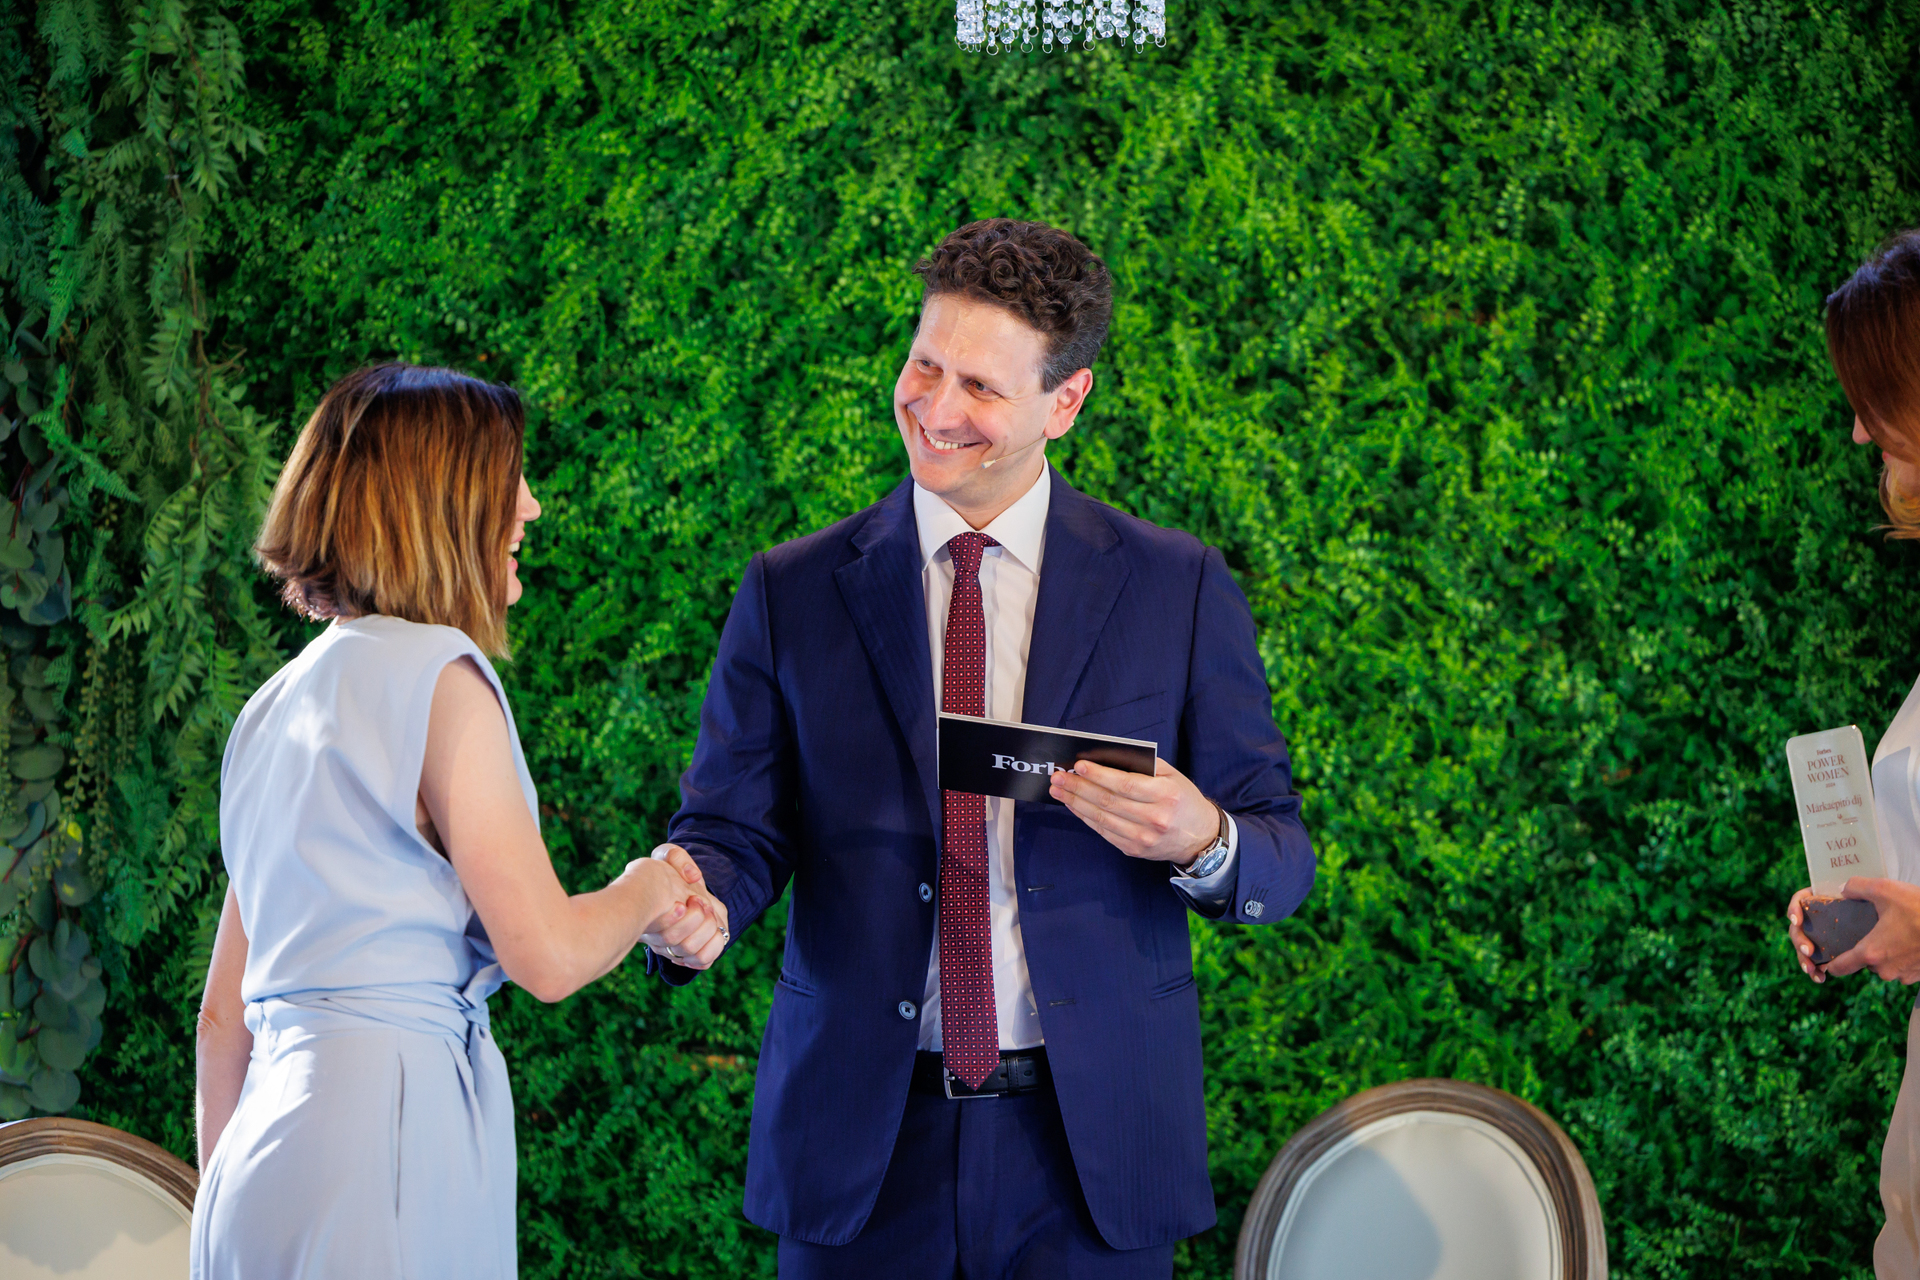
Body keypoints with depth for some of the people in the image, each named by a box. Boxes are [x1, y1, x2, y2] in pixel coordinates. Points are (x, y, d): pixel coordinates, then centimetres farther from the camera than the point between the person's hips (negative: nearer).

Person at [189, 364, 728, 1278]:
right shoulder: (436, 672, -9)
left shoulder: (276, 704, 16)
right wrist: (649, 889, 8)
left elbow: (225, 1015, 18)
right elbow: (548, 954, -13)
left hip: (268, 1160, 8)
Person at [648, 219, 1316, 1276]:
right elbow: (734, 827, 1)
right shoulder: (790, 592, 3)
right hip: (864, 1139, 1)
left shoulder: (1176, 588, 1)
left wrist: (1203, 841, -20)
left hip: (1091, 1145, 0)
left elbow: (1281, 860, 3)